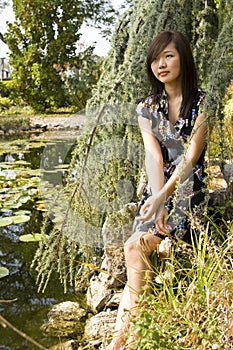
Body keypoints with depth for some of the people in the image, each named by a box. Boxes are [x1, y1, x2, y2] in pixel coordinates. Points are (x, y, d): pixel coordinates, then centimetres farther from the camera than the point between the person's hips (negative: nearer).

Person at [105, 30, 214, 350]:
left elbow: (191, 157, -12)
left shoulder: (202, 102, -3)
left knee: (137, 246, -24)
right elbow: (153, 157, -3)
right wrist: (157, 201, -18)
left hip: (191, 189, -3)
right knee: (136, 248, -19)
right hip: (159, 189, 3)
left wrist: (162, 197, -23)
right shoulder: (147, 109, 10)